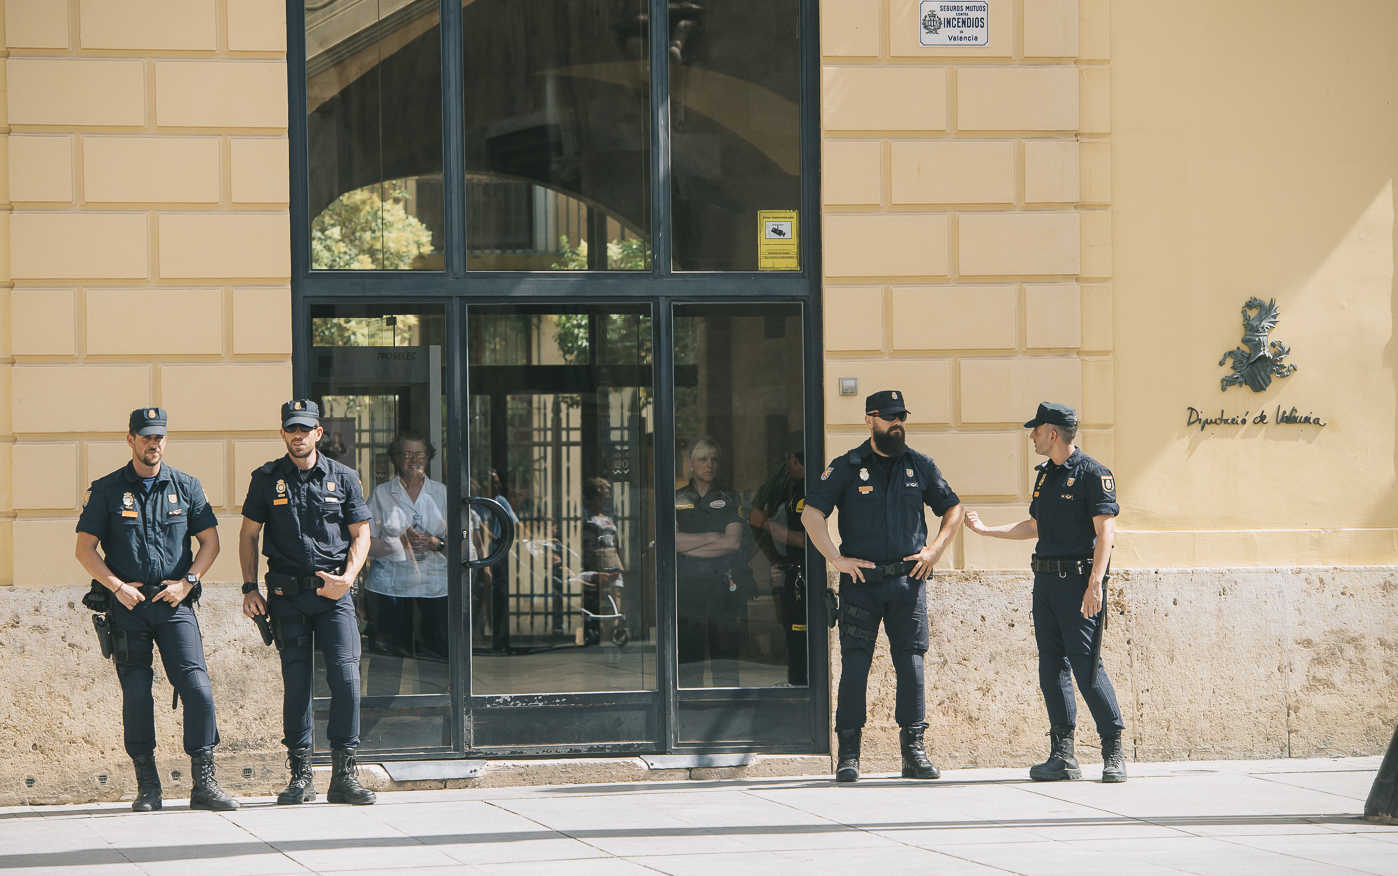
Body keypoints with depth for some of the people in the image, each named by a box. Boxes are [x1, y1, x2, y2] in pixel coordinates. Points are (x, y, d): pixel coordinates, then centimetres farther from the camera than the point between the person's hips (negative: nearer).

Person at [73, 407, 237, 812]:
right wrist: (118, 586, -9)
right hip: (128, 607, -1)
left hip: (175, 604, 1)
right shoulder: (106, 490, 4)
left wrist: (187, 582, -3)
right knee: (136, 695, -2)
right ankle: (147, 786, 7)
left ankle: (204, 783, -8)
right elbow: (84, 549, 3)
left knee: (197, 687, -11)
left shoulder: (186, 486, 9)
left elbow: (210, 540, 11)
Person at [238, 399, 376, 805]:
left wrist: (347, 578, -7)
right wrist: (249, 588, 1)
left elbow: (361, 534, 9)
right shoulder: (267, 479, 6)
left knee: (345, 676, -9)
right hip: (287, 594, 0)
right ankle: (300, 775, 7)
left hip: (334, 593, 0)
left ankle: (344, 775, -5)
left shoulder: (343, 478, 8)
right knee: (295, 682, 1)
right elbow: (248, 534, 10)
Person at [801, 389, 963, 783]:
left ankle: (913, 750, 6)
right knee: (854, 665, -3)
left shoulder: (920, 466, 9)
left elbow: (953, 509, 19)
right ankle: (848, 754, 0)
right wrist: (838, 559, -8)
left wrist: (934, 550, 5)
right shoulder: (846, 467, 1)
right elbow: (811, 514, -1)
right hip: (861, 581, -2)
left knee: (911, 664, 1)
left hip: (908, 580, 2)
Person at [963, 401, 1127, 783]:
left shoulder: (1091, 473, -8)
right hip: (1046, 580, 8)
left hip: (1078, 582, -8)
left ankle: (1114, 753, -5)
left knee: (1086, 667, -10)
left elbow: (1105, 531, -15)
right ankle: (1063, 756, 8)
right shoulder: (1045, 475, 17)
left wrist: (1094, 584, -22)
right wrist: (985, 529, 31)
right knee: (1052, 666, 5)